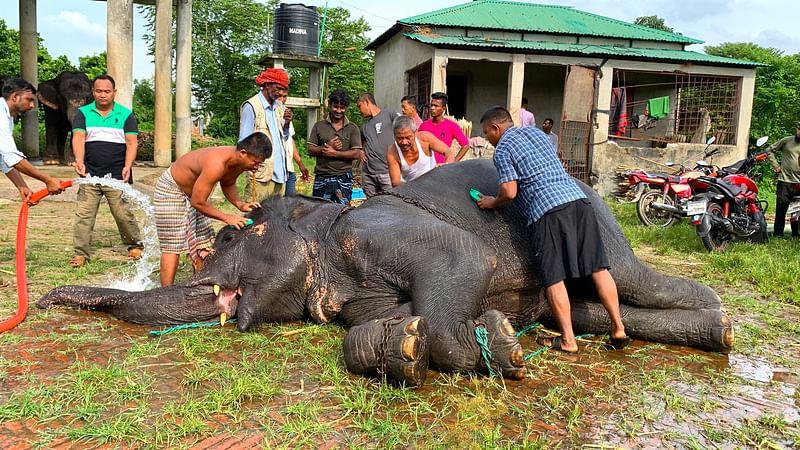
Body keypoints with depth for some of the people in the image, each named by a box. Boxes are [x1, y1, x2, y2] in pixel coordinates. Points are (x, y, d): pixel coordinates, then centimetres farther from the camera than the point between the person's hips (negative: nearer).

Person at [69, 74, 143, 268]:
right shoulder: (83, 113, 9)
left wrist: (127, 166, -16)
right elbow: (78, 138, -4)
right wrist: (79, 161, -23)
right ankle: (80, 253, 4)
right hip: (90, 174, 2)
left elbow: (132, 143, 0)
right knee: (83, 214, -2)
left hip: (117, 176, -1)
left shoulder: (126, 115, 6)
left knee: (123, 213, -1)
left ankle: (135, 245, 19)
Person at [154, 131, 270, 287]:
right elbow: (198, 202, -31)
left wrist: (240, 204, -9)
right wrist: (226, 217, -26)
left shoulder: (239, 161, -14)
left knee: (203, 245, 8)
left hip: (193, 191, 9)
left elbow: (228, 184, 7)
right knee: (173, 247, -10)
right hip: (171, 190, -8)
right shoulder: (216, 164, -39)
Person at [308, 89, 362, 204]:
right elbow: (310, 150, 4)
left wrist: (334, 153, -12)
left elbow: (356, 153, -4)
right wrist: (327, 147, -12)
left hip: (344, 177, -1)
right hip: (321, 177, 2)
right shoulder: (319, 126, 9)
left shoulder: (352, 128, 5)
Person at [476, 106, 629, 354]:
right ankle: (618, 329, 9)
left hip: (547, 210, -7)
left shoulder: (502, 149, 2)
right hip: (577, 197, 7)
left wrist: (493, 202, 14)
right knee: (598, 268, 6)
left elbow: (510, 192, -6)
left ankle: (568, 340, 0)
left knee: (553, 278, -1)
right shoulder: (535, 131, 24)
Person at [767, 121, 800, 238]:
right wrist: (775, 165, 2)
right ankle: (777, 234, 7)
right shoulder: (786, 141, 4)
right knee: (781, 209, 0)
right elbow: (770, 150, 10)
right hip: (785, 180, -1)